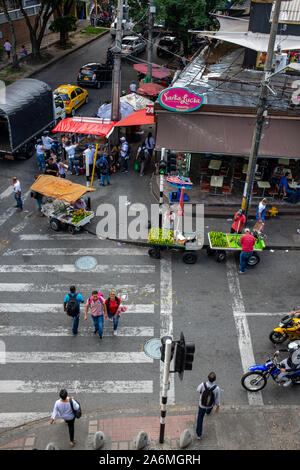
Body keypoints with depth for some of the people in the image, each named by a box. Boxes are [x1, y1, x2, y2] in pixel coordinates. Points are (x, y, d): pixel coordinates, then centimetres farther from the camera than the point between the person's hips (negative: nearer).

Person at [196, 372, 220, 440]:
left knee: (200, 418, 24)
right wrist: (217, 407, 0)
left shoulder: (203, 384, -38)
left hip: (202, 404, -1)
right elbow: (217, 399, -21)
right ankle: (208, 411, 75)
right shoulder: (216, 388, -38)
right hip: (210, 404, 1)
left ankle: (199, 434, 29)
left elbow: (198, 389, -12)